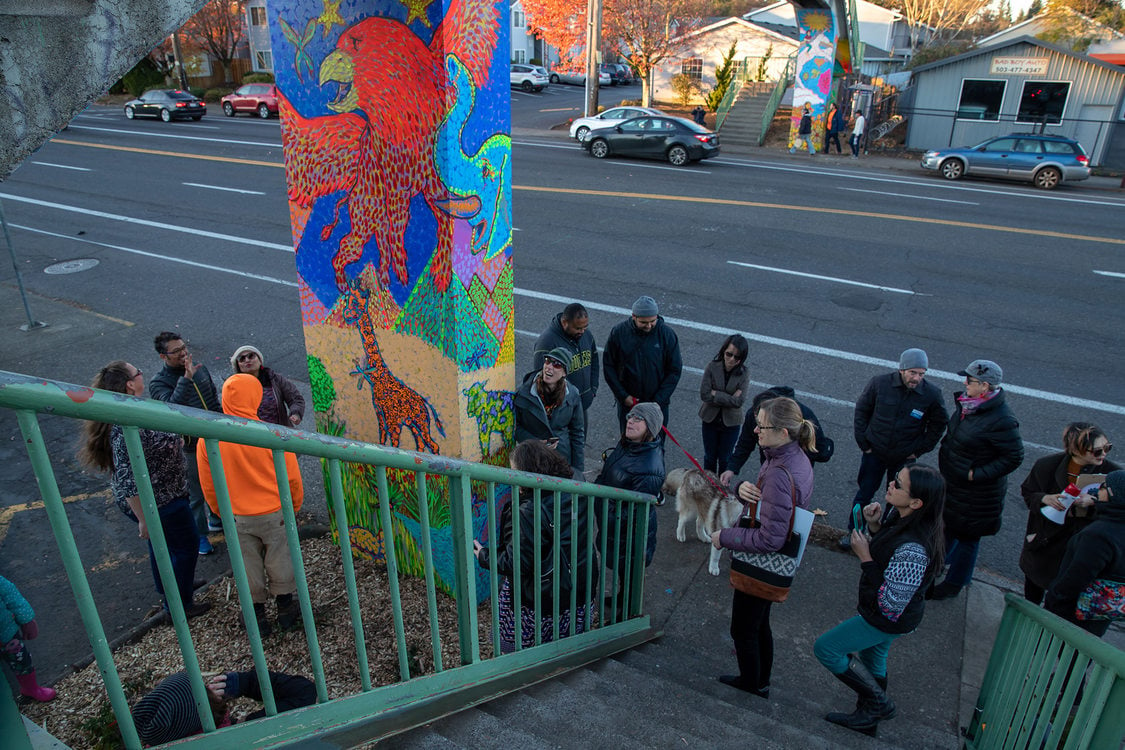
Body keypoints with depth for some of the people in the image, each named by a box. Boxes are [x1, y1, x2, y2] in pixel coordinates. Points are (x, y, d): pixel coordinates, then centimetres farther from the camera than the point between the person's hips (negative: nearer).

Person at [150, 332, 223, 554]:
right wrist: (186, 379, -38)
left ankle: (217, 520, 44)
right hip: (190, 446, -6)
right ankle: (199, 535, 24)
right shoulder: (159, 382, -14)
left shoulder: (200, 369, 4)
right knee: (196, 493, 5)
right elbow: (172, 407, -35)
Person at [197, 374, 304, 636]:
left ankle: (258, 616, 34)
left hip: (237, 517, 2)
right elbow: (292, 478, -10)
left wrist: (221, 512, 16)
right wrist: (294, 505, 8)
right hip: (274, 513, -2)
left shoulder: (207, 439, -15)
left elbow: (208, 487, -2)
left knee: (249, 568, 19)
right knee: (280, 563, 18)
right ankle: (286, 610, 33)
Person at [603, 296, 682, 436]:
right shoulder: (619, 332, -12)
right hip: (627, 402, 1)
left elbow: (675, 370, -7)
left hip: (658, 402, -1)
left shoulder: (667, 334, -13)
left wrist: (659, 400, -13)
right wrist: (623, 396, -10)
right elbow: (609, 366, -4)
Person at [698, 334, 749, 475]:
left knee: (725, 459, 16)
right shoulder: (712, 367, -15)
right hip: (710, 419, 1)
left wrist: (715, 394, -21)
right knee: (710, 456, 19)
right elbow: (704, 395, -20)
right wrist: (728, 399, -21)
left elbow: (738, 402, -23)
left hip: (731, 422, -1)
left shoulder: (744, 374, -16)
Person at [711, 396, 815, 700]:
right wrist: (744, 488, -17)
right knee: (759, 625, 28)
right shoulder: (796, 457, -5)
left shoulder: (779, 474, -35)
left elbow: (770, 539, -34)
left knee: (743, 629, 16)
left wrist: (725, 537, -22)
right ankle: (761, 683, 48)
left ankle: (751, 683, 39)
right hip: (778, 564, 9)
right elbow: (765, 498, 6)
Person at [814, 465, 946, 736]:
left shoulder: (912, 550, -40)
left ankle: (879, 703, 20)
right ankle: (868, 717, 52)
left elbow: (889, 605, -33)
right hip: (880, 611, 9)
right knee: (872, 657, 28)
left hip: (891, 619, -9)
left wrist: (864, 557, -30)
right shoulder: (900, 516, -13)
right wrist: (874, 525, -10)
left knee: (825, 648, 2)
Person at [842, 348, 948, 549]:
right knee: (864, 494, 10)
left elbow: (939, 425, 3)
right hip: (874, 452, 0)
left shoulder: (932, 394, -13)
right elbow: (861, 411, 0)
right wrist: (863, 442, -2)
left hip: (904, 458, 0)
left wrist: (919, 450, -2)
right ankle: (853, 531, 28)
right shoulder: (879, 383, -13)